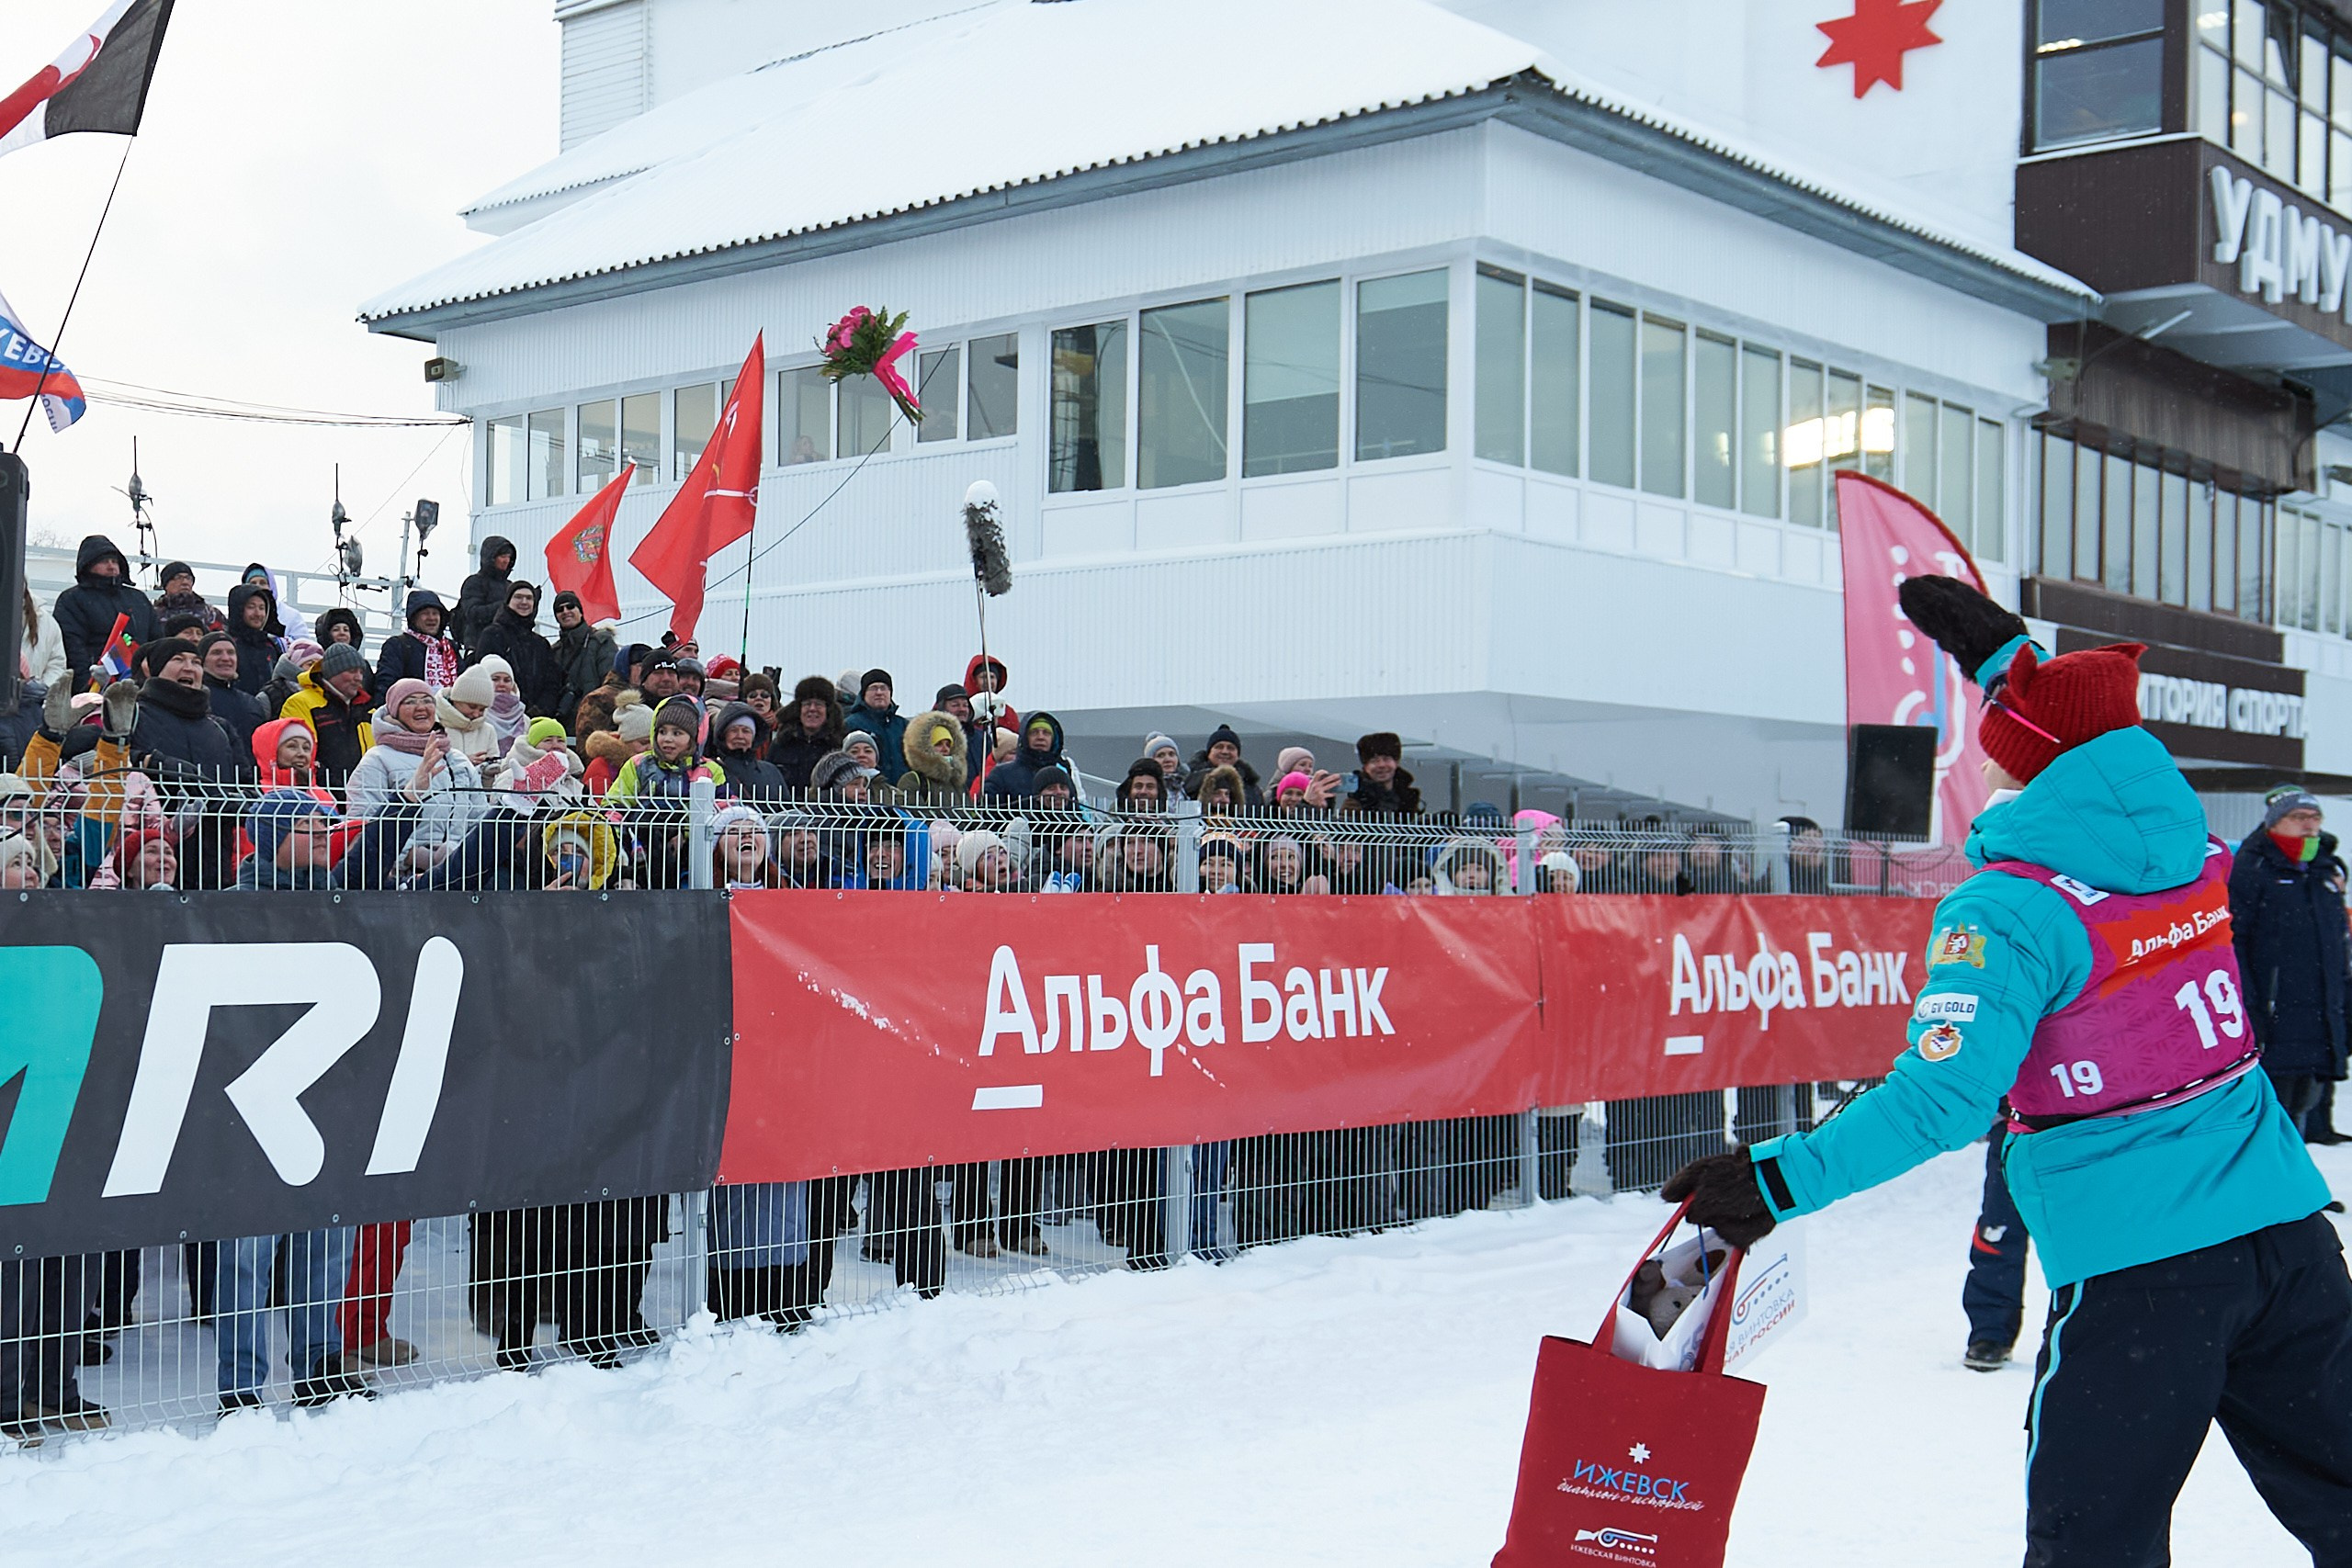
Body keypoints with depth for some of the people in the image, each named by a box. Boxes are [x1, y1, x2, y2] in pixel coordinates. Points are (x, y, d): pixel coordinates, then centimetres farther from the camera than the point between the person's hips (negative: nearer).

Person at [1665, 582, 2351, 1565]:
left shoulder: (2008, 913, -16)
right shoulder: (2192, 846, 4)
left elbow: (1941, 1098, -23)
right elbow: (2095, 737, 26)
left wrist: (1777, 1181, -19)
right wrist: (2005, 652, 35)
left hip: (2139, 1268, -6)